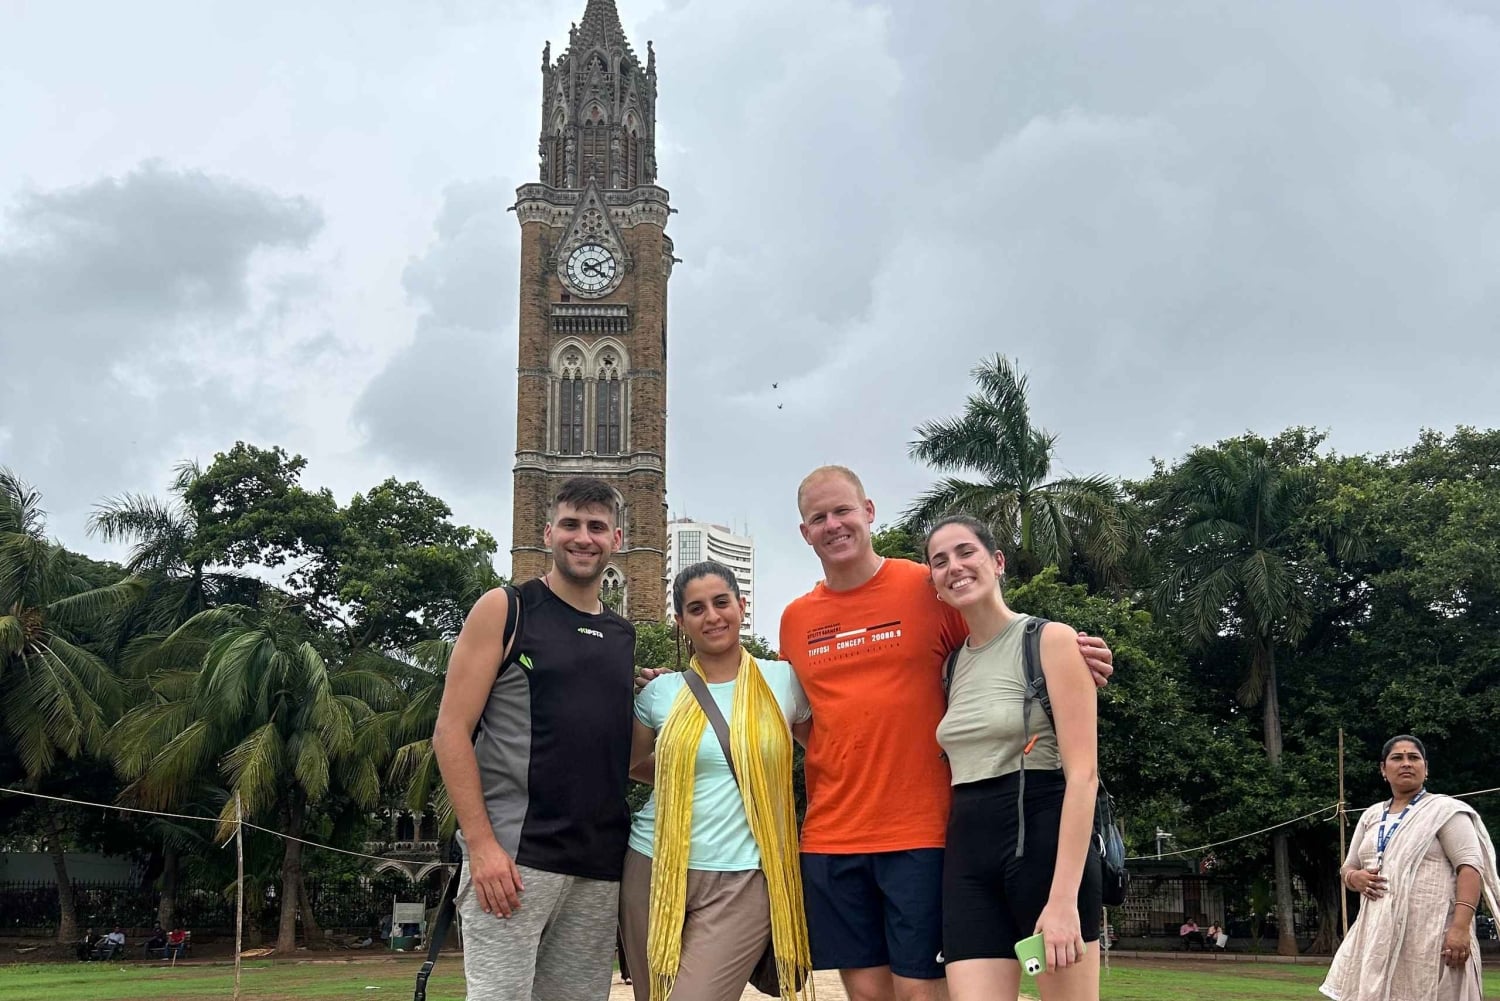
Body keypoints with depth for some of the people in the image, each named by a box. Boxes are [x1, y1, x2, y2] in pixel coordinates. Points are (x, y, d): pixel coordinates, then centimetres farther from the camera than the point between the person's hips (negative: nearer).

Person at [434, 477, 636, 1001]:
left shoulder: (623, 636, 17)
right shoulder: (505, 609, 1)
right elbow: (451, 730, -6)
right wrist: (481, 843, -15)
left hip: (600, 867, 6)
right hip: (513, 854, -5)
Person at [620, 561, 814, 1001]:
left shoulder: (784, 681, 3)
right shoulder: (662, 691, 5)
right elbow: (629, 762, 19)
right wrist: (683, 775, 9)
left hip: (743, 880, -2)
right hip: (654, 869, 2)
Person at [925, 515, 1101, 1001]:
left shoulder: (1049, 640, -4)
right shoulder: (953, 664, 15)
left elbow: (1083, 772, -12)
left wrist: (1063, 896, -20)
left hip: (1041, 837, -5)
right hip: (967, 850, 6)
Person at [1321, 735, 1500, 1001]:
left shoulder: (1445, 810, -1)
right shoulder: (1371, 816, 18)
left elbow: (1470, 867, -11)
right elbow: (1348, 868, 23)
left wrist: (1461, 926, -22)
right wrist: (1354, 877, -2)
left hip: (1432, 933, -6)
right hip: (1380, 933, 6)